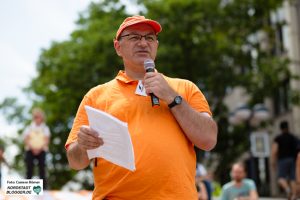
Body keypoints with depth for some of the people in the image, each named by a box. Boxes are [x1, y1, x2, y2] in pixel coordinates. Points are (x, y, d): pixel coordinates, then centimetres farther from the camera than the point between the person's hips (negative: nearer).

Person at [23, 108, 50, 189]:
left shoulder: (45, 128, 11)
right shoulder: (29, 128, 12)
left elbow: (46, 140, 2)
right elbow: (26, 140, 3)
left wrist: (39, 148, -13)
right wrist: (33, 148, -12)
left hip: (41, 151, 0)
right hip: (30, 151, 0)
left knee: (42, 170, -8)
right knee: (29, 171, -7)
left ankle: (44, 189, -10)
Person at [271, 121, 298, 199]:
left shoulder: (278, 138, 0)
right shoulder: (294, 138, 10)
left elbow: (274, 151, -8)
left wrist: (273, 162, -3)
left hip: (282, 160, -3)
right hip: (293, 159, 3)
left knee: (281, 178, -2)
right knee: (292, 178, 4)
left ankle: (287, 188, -29)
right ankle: (294, 195, -4)